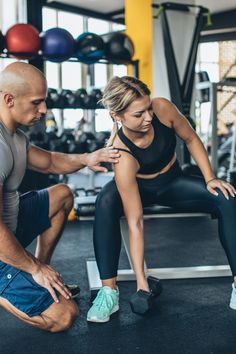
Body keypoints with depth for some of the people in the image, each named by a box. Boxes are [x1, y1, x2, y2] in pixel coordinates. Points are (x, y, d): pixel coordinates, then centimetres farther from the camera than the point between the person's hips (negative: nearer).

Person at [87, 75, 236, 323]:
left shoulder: (163, 108, -27)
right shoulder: (123, 157, -36)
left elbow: (191, 139, -6)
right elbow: (135, 222, -34)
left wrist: (209, 178, -13)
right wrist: (140, 280, -32)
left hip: (173, 183, 4)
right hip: (138, 188, -3)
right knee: (106, 203, -36)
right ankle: (109, 291, -27)